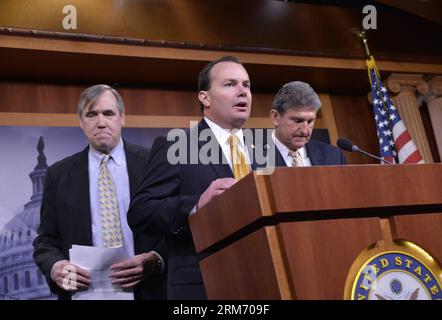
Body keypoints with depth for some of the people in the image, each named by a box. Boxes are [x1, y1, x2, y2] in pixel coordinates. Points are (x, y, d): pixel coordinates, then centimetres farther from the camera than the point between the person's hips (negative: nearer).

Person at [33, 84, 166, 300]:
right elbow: (46, 241, 5)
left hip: (146, 290, -1)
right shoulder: (59, 174, 3)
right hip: (84, 291, 1)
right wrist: (55, 266, -16)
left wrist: (156, 260, -20)